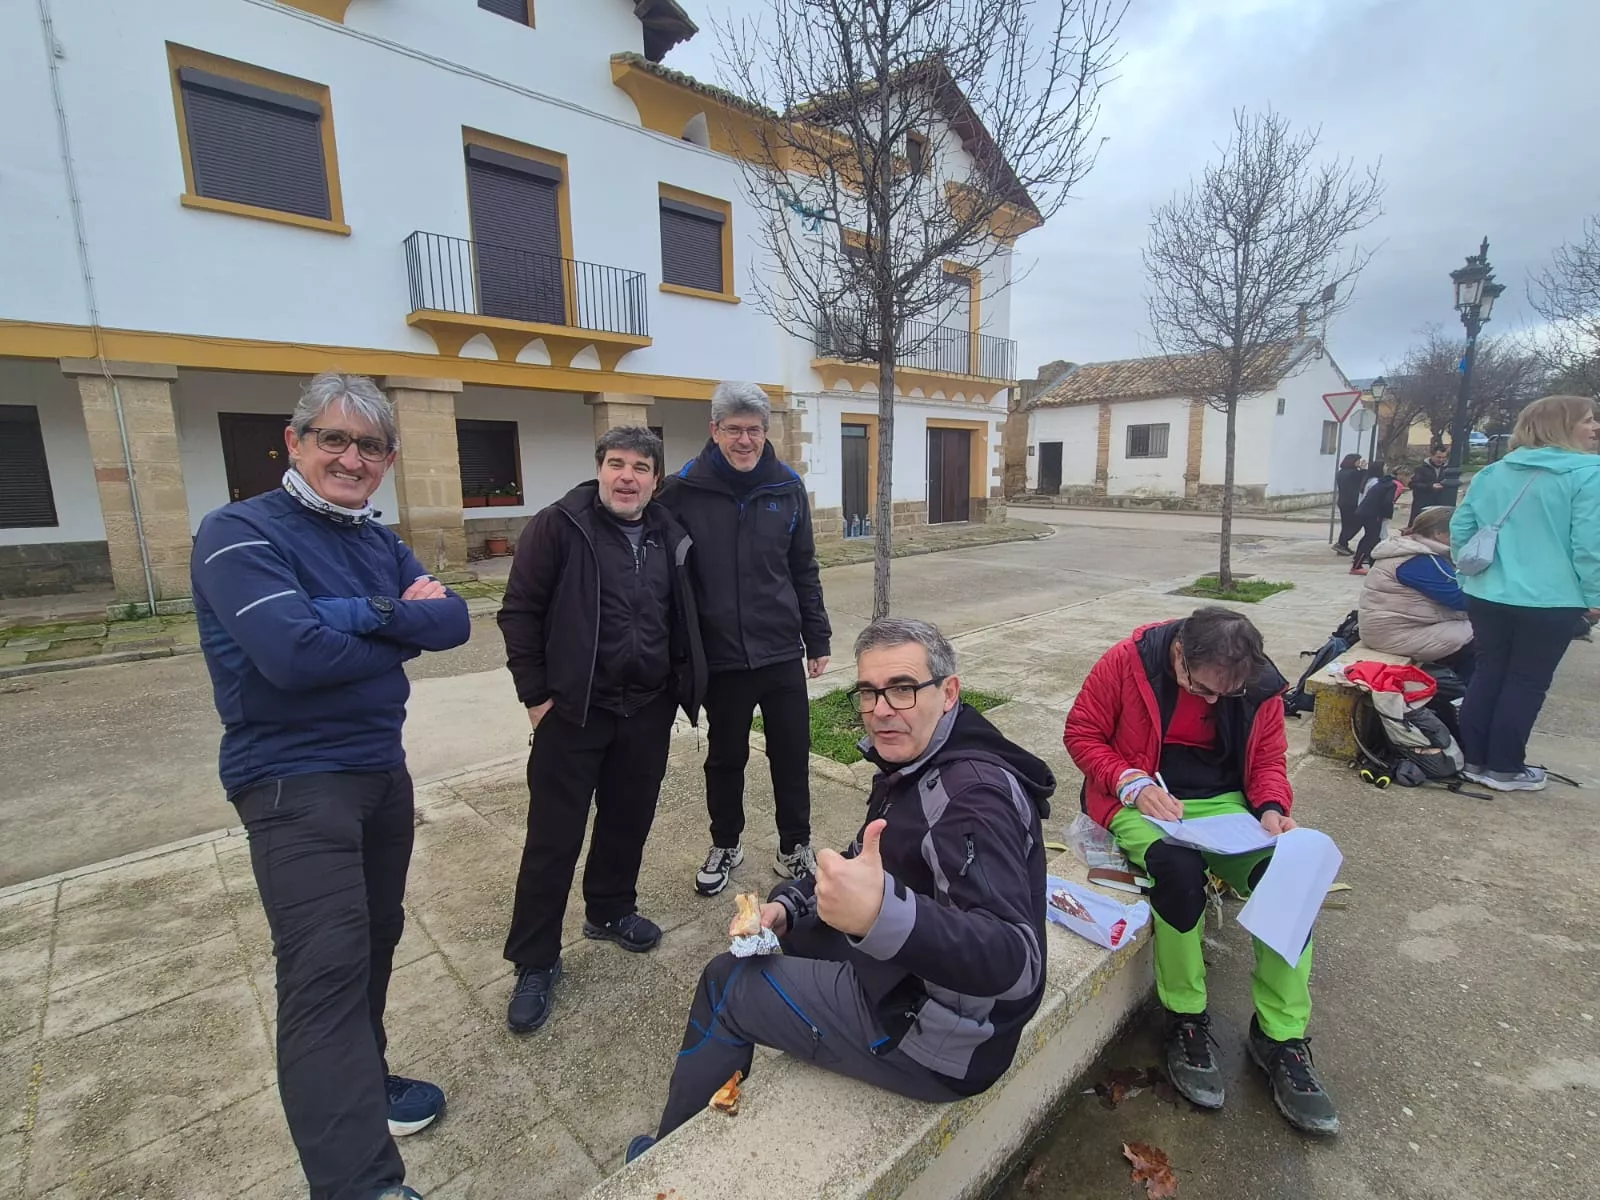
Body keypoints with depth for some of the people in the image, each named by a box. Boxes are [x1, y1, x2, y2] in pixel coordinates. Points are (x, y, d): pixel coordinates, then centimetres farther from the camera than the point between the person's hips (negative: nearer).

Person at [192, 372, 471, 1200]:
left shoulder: (380, 542, 9)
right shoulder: (240, 532, -12)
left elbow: (455, 621, -4)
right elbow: (294, 652, -26)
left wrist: (369, 614, -19)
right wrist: (402, 629, -12)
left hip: (383, 770, 8)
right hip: (294, 782, -7)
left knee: (374, 941, 19)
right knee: (326, 971, -12)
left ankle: (359, 1085, 39)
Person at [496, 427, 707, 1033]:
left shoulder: (669, 537, 7)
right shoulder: (559, 526, -8)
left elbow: (683, 617, 17)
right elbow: (519, 612, -8)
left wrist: (681, 681, 12)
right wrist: (536, 694, -10)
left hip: (649, 710, 5)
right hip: (573, 711, -5)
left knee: (629, 820, 18)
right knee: (554, 838, 4)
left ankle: (610, 910, 42)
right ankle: (534, 961, 21)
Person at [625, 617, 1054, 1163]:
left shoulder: (972, 794, -29)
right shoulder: (914, 765, 1)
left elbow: (1017, 960, -38)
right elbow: (866, 861, 12)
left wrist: (882, 914, -53)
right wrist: (783, 907, -3)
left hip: (935, 1042, -9)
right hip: (903, 975, 9)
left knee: (724, 984, 2)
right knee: (771, 935, 22)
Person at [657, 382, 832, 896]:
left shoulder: (787, 488, 1)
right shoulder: (684, 491, -7)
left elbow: (804, 570, 7)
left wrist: (817, 638, 7)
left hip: (782, 653, 2)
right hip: (720, 657, -1)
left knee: (792, 756, 11)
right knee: (725, 758, 16)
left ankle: (795, 848, 32)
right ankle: (725, 845, 38)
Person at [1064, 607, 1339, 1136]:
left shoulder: (1260, 686, -5)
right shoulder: (1128, 661, -16)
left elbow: (1269, 760, 8)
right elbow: (1081, 732, -7)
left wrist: (1271, 808, -12)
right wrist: (1134, 783, -20)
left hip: (1226, 803, 4)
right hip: (1144, 801, -3)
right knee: (1180, 869, -33)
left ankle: (1280, 1036, -3)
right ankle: (1185, 1019, -8)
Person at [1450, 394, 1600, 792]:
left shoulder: (1491, 473, 5)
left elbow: (1460, 528, 8)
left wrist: (1474, 572, 19)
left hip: (1487, 595, 5)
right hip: (1549, 601, -4)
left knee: (1487, 673, 15)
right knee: (1527, 682, 7)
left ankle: (1473, 758, 21)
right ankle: (1504, 769, 15)